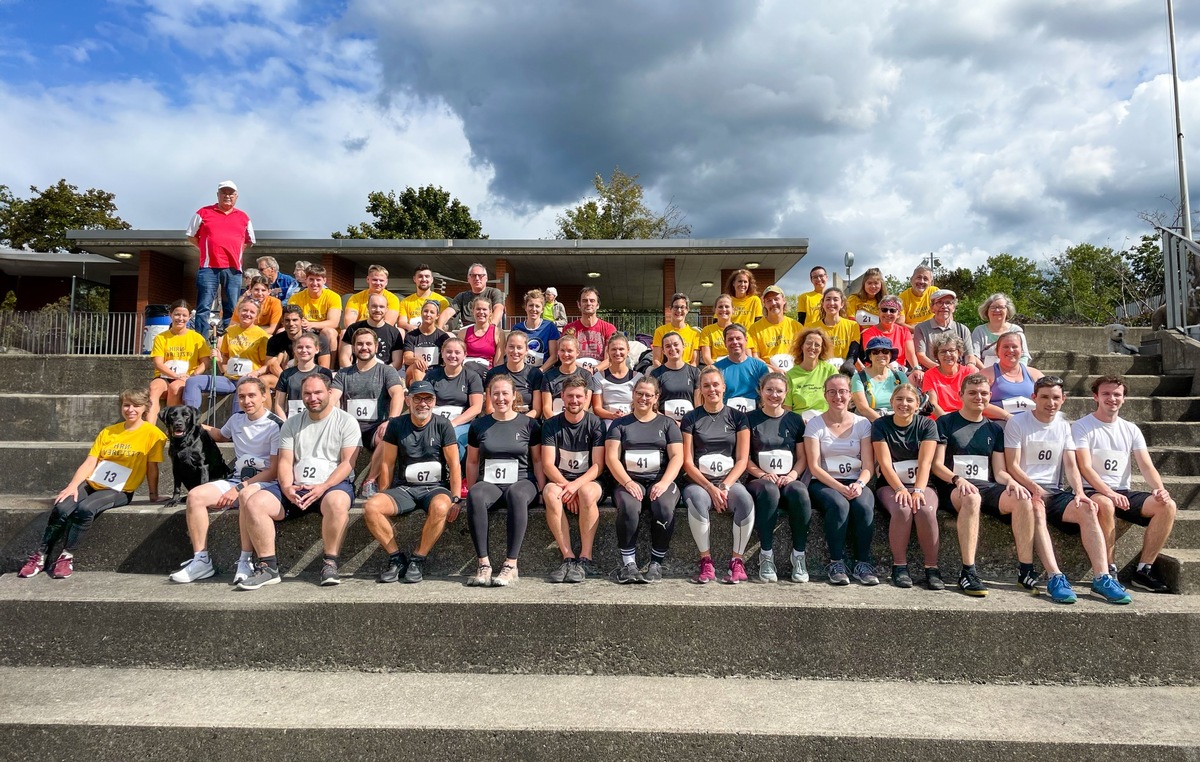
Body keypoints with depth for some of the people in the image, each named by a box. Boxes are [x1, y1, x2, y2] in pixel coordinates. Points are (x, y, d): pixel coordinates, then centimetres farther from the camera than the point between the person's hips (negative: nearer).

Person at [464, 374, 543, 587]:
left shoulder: (528, 424, 8)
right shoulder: (479, 425, 13)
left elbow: (537, 460, 10)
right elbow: (472, 462, 16)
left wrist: (542, 490, -1)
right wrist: (471, 493, 8)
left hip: (522, 482, -1)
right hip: (489, 483, 2)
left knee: (516, 494, -38)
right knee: (475, 496, -34)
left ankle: (511, 565, -37)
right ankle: (483, 564, -32)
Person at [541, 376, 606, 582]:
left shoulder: (595, 424, 0)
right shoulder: (551, 425, 4)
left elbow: (598, 466, -7)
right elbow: (547, 464, -4)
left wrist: (576, 485, -23)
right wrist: (565, 485, -22)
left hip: (588, 481, -1)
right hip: (559, 480, 1)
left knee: (587, 493, -36)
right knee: (550, 492, -33)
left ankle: (585, 558, -28)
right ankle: (568, 558, -30)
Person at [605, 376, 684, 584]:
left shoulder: (667, 423, 17)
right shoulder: (620, 424, 16)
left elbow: (677, 457, 5)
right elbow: (611, 458, 4)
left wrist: (664, 483, -13)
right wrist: (627, 482, -14)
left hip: (660, 480, 0)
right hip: (629, 481, 0)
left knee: (664, 508, -33)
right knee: (628, 507, -34)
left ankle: (656, 563, -17)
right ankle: (628, 564, -23)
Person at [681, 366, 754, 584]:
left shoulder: (737, 417, 9)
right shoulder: (691, 419, 7)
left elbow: (742, 460, 4)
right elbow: (688, 462, 0)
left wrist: (725, 487, -12)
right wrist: (711, 488, -13)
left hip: (730, 480, 1)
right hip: (698, 481, -1)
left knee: (746, 500, -32)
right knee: (697, 501, -35)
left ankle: (737, 561, -16)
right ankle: (706, 560, -18)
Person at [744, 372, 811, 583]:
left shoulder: (795, 420, 15)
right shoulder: (750, 419, 9)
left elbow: (803, 457, 12)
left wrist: (792, 474, -8)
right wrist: (762, 474, -13)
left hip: (789, 479, 2)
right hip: (759, 480, -1)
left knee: (800, 492, -34)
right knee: (769, 490, -37)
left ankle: (799, 554, -21)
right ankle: (766, 555, -27)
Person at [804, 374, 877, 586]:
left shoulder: (862, 424, 9)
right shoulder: (815, 424, 3)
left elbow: (868, 466, 3)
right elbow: (814, 467, -5)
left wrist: (859, 484, -19)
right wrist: (840, 488, -18)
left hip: (855, 483, 2)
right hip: (823, 483, -2)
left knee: (864, 506, -31)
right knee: (839, 505, -34)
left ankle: (863, 563, -19)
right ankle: (836, 563, -22)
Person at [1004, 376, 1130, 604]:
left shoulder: (1063, 427, 17)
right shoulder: (1017, 423, 1)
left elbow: (1071, 465, 8)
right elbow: (1012, 466, -6)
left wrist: (1080, 492, -11)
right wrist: (1034, 488, -21)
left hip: (1055, 492, 5)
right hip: (1026, 490, -5)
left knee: (1087, 510, -24)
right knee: (1036, 508, -38)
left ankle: (1102, 577, -28)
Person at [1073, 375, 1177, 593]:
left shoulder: (1131, 430, 15)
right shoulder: (1081, 427, -2)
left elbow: (1146, 466, 6)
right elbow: (1085, 468, -13)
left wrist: (1159, 488, -15)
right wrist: (1109, 493, -27)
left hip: (1123, 493, 6)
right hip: (1092, 491, -6)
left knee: (1167, 505, -18)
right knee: (1105, 504, -38)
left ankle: (1144, 570, -11)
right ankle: (1108, 570, -23)